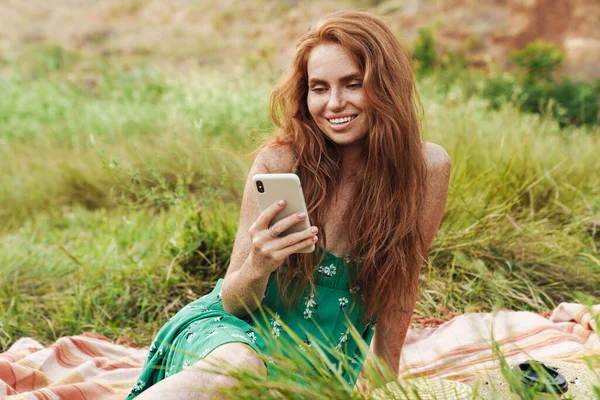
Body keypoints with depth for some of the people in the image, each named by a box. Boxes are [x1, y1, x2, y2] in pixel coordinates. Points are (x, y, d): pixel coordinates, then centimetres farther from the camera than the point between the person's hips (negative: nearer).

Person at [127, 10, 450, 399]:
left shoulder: (428, 168, -10)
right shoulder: (280, 163, -15)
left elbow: (401, 283, 4)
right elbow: (233, 302, -8)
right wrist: (258, 267, -29)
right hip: (232, 330, -2)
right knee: (240, 366, -38)